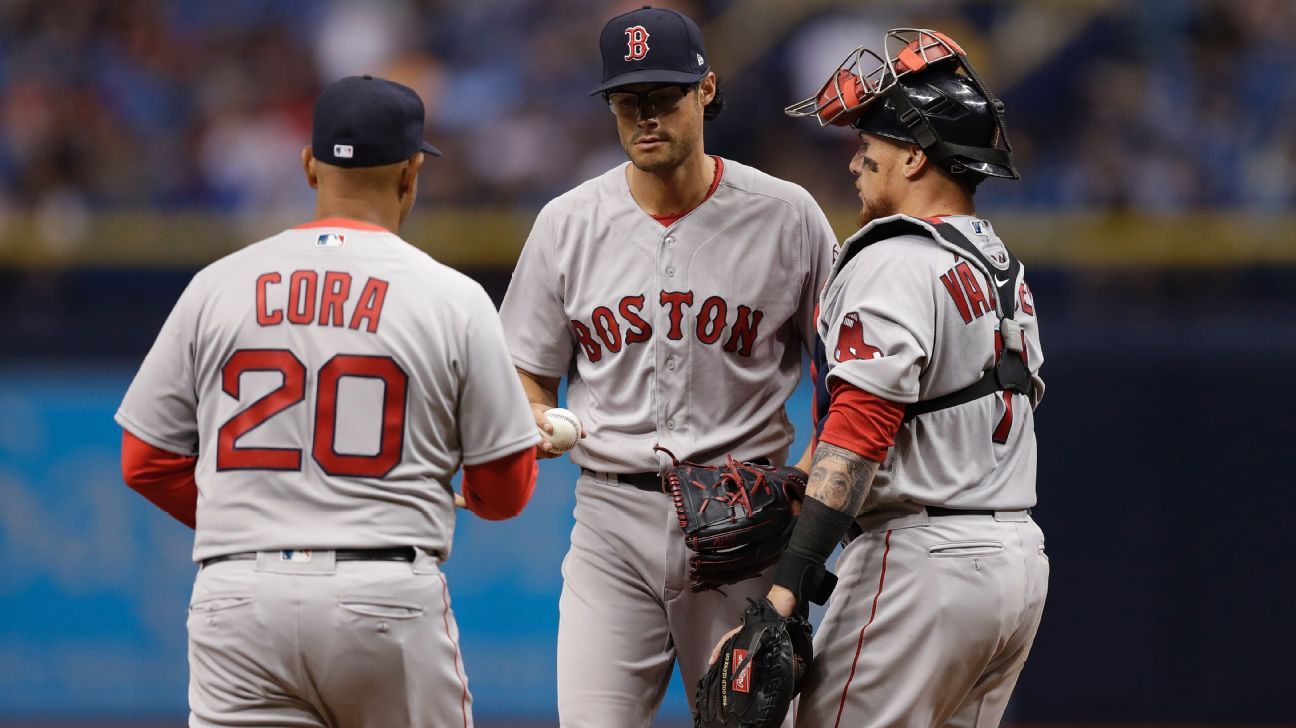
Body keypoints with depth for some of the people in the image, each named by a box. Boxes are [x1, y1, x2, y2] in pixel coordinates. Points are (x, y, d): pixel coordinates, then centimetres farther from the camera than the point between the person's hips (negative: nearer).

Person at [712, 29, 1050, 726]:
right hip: (1022, 562, 9)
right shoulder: (1007, 269, 18)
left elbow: (858, 435, -21)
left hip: (922, 562, -9)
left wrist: (786, 585, -26)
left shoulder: (892, 263, -12)